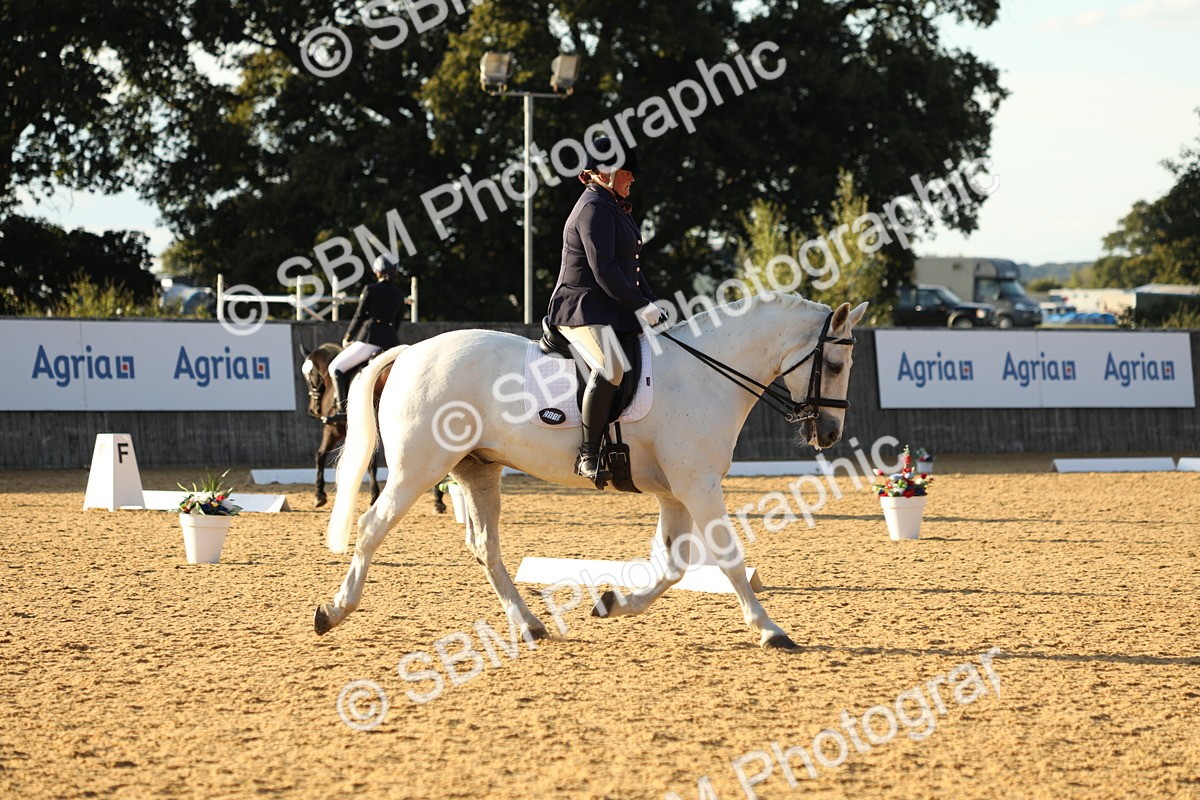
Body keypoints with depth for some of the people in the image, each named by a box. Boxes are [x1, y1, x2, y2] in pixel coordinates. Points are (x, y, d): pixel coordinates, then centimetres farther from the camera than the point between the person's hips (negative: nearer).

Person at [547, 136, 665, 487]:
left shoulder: (615, 208, 21)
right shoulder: (594, 208, -12)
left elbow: (631, 268, 24)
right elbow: (604, 271, -20)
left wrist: (653, 305, 13)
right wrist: (640, 306, -18)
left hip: (613, 311, 11)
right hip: (584, 309, -11)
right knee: (611, 367, -33)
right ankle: (588, 455, -34)